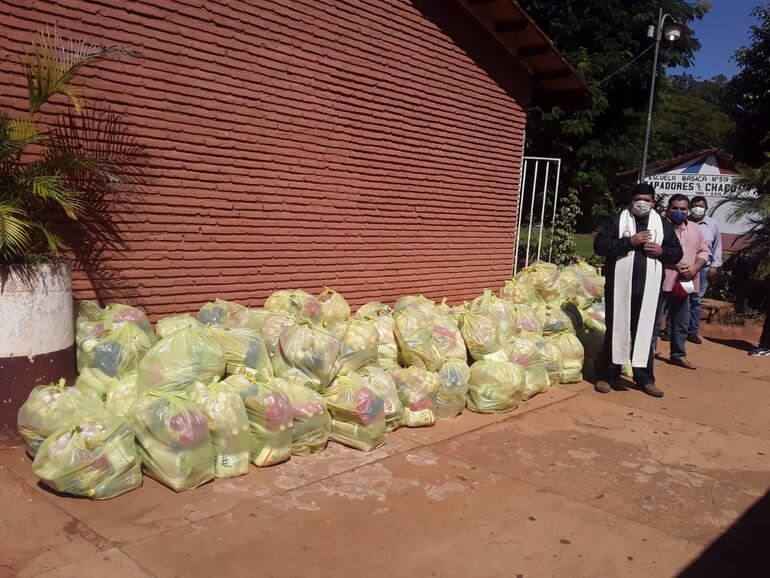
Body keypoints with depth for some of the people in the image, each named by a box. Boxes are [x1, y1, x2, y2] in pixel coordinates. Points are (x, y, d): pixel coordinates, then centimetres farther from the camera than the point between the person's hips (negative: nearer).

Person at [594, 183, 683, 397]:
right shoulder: (616, 220, 2)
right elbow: (599, 245, -8)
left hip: (647, 289, 3)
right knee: (616, 329, 3)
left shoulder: (663, 224, 12)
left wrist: (661, 251, -6)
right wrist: (629, 241, -15)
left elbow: (677, 252, 16)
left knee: (645, 331, 7)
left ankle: (644, 378, 16)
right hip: (619, 286, -2)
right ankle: (608, 376, 12)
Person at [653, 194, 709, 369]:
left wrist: (694, 268, -6)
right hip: (662, 282, -6)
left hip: (685, 283, 6)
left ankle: (678, 355, 28)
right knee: (654, 320, 0)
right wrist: (675, 266, -21)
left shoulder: (695, 229, 13)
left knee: (682, 322, 15)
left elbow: (703, 252, 14)